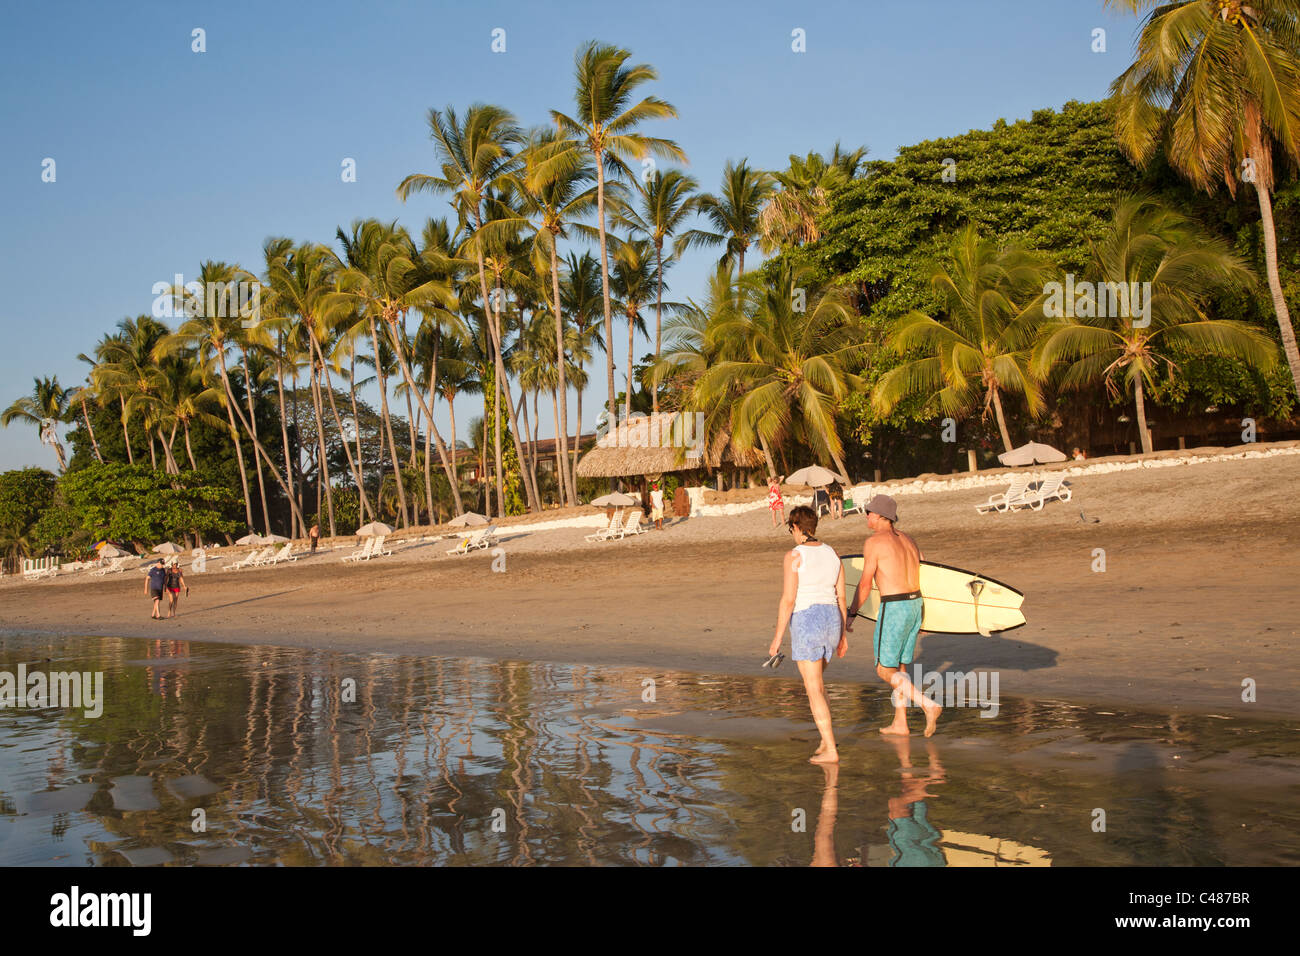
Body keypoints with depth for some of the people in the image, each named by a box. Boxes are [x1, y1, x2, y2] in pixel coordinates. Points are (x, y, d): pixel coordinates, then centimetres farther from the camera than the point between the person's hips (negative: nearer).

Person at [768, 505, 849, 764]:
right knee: (815, 681, 24)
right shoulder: (832, 554, 9)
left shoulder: (794, 557, -11)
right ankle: (826, 740, 20)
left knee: (814, 690, 0)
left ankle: (830, 751, -3)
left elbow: (788, 600, -15)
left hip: (806, 622, -7)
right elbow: (841, 597, 11)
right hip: (831, 619, 7)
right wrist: (843, 634, 18)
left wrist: (777, 638, -9)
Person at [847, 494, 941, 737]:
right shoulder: (907, 540, 14)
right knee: (899, 668, 17)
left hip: (893, 609, -8)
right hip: (915, 606, 8)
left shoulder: (873, 542, -10)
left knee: (885, 670, 1)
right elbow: (927, 576, 17)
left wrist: (850, 614, -2)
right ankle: (900, 723, 20)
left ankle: (929, 706, -12)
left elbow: (865, 584, -11)